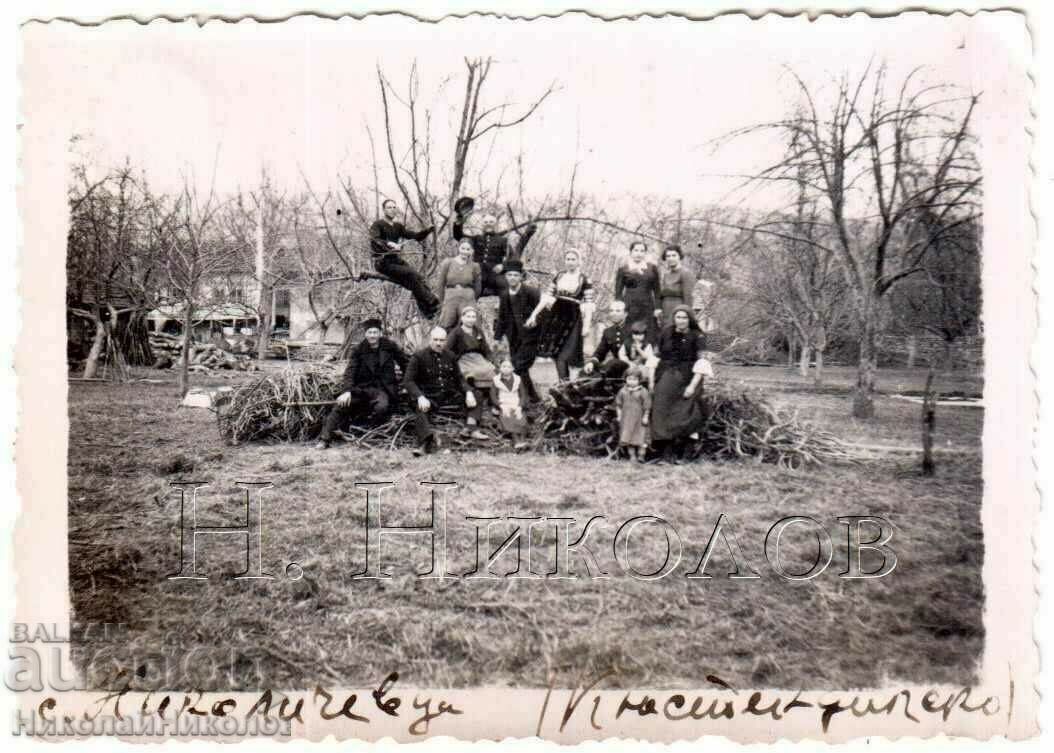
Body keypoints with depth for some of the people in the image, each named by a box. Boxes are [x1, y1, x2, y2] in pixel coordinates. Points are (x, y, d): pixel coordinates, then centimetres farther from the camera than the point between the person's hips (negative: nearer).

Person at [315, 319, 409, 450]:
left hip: (383, 389, -1)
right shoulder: (359, 349, 4)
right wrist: (347, 391, -21)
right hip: (362, 387, 2)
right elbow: (350, 371, -6)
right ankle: (324, 440, -15)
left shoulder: (390, 346, 3)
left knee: (381, 407, -35)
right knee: (341, 405, -20)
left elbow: (406, 364, 14)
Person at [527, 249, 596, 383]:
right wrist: (534, 314, 3)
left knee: (563, 355, -6)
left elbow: (588, 304, -7)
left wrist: (587, 325, -17)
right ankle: (564, 383, 12)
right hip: (555, 316, 4)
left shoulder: (584, 280, -3)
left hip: (572, 318, -4)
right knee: (555, 352, 3)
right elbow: (547, 297, 9)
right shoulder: (558, 276, 8)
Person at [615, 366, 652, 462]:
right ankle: (632, 455, 13)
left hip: (639, 420, -3)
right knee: (627, 438, 4)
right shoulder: (623, 391, 3)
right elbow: (618, 404, 10)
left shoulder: (643, 392, -8)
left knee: (640, 439, -2)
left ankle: (641, 455, 7)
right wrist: (619, 416, 6)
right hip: (626, 420, 3)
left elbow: (647, 406, -5)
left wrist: (645, 417, -7)